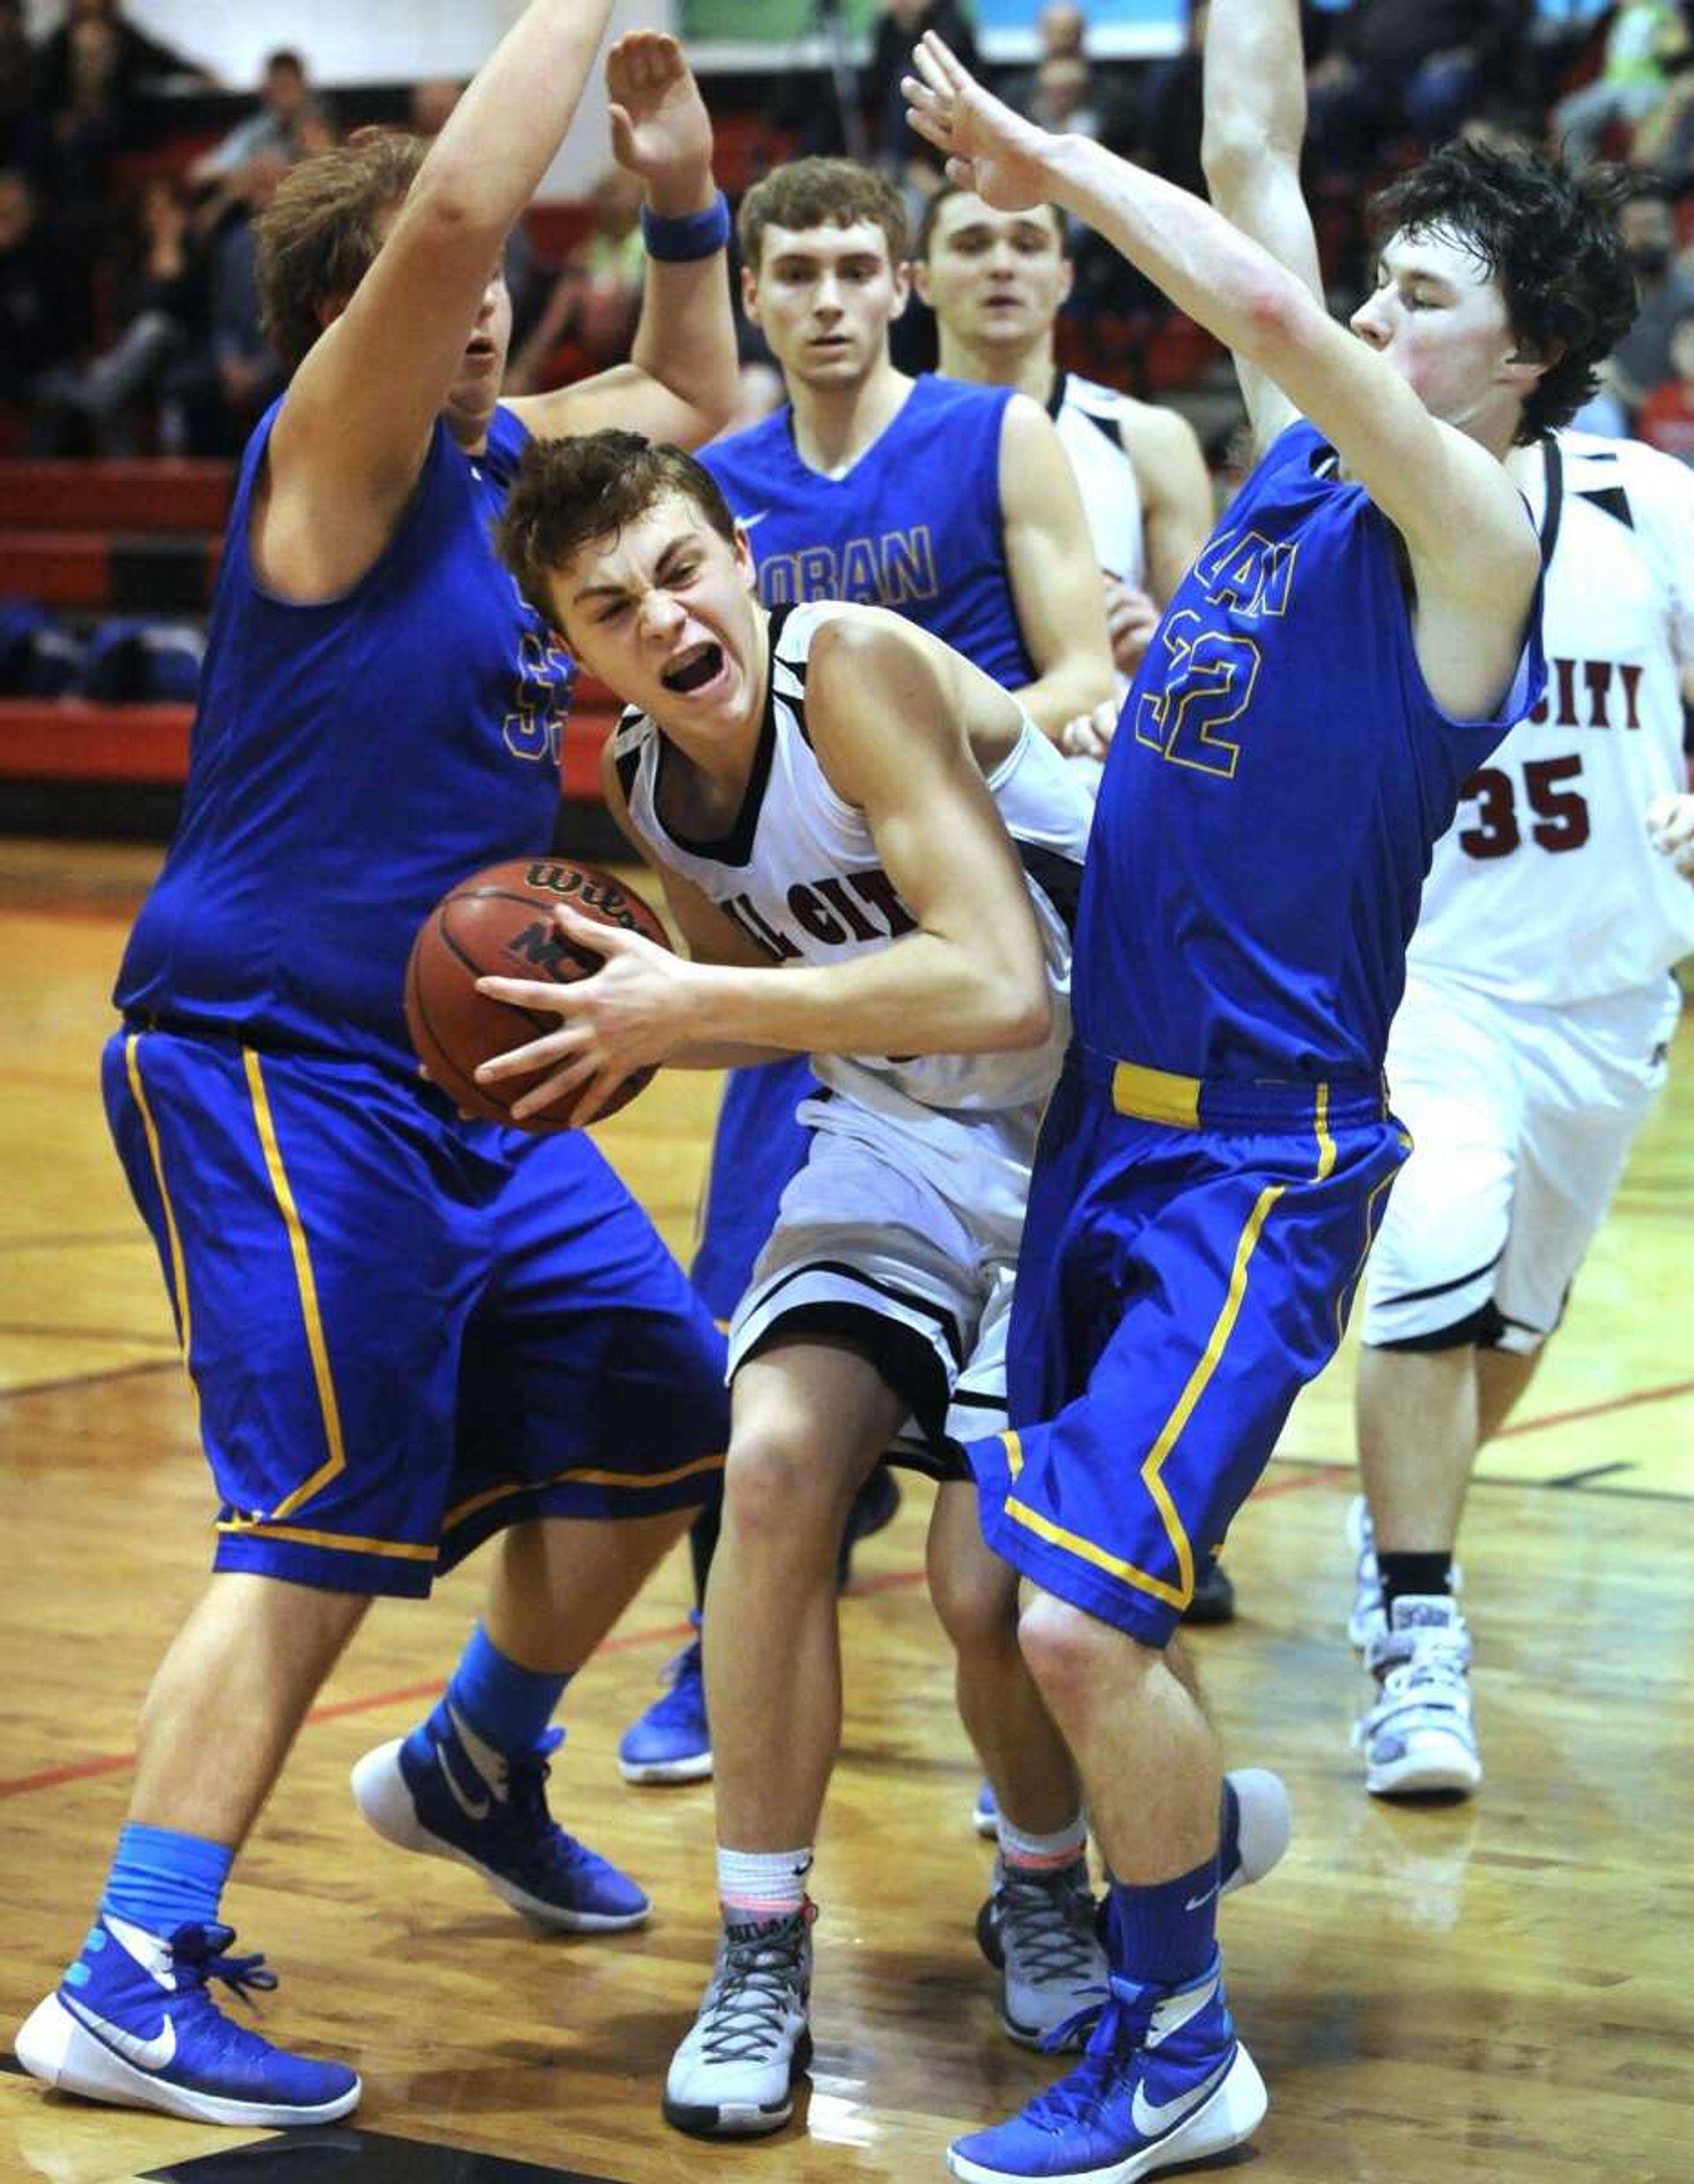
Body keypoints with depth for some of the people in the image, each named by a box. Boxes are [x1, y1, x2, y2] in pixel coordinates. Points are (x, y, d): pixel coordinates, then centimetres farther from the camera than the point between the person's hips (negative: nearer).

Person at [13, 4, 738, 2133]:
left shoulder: (497, 454, 12)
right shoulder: (336, 455, -12)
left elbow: (688, 400, 29)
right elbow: (450, 206, -28)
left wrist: (684, 199, 13)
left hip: (459, 1074, 9)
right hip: (270, 1065, -9)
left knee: (651, 1409, 16)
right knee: (319, 1520, -14)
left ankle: (470, 1766, 38)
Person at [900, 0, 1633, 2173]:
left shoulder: (1473, 528, -11)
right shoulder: (1304, 451, 10)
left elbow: (1268, 309, -25)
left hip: (1262, 1159, -8)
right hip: (1109, 1115, 8)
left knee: (1081, 1618, -16)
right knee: (1006, 1577, 14)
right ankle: (1179, 1829, 40)